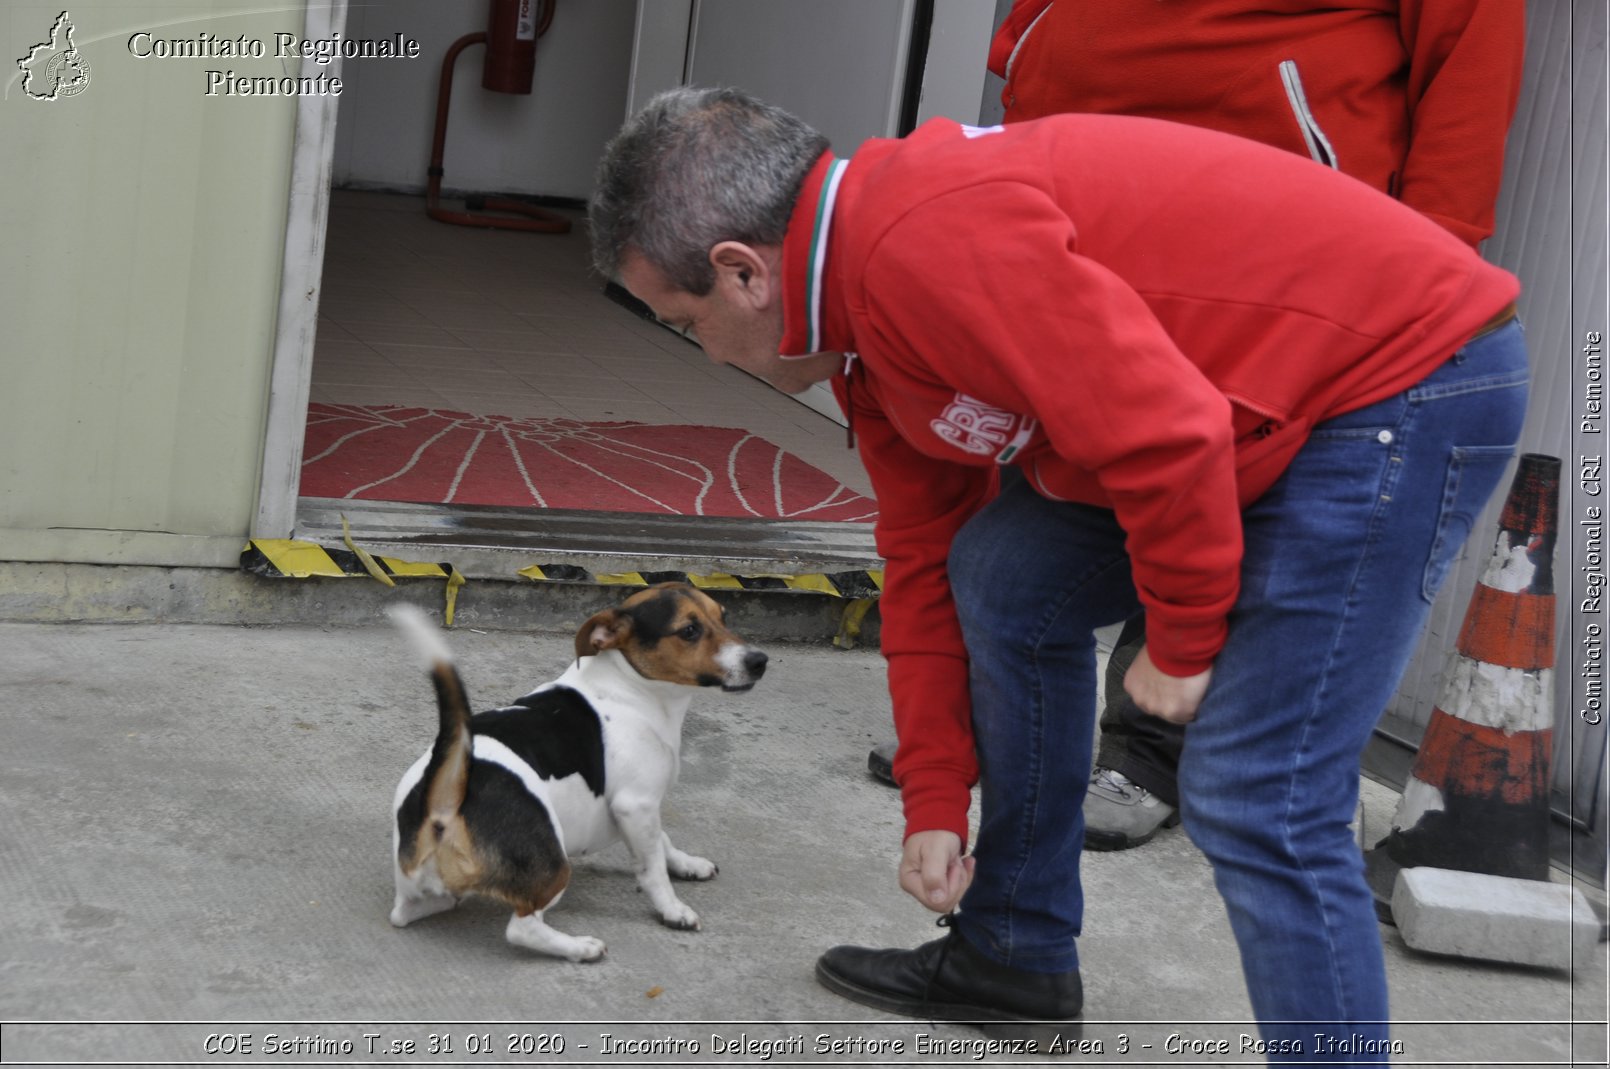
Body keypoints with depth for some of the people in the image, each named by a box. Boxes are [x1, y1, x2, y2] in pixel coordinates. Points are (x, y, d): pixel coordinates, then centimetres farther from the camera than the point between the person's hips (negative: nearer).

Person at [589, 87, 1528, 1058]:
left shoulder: (926, 247, -24)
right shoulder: (868, 324, 10)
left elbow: (1165, 433, -28)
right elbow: (927, 560, 18)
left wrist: (1181, 641, -11)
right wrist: (935, 805, 20)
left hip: (1409, 383, -10)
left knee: (1256, 800, -14)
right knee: (1006, 577, 14)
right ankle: (1016, 956, 27)